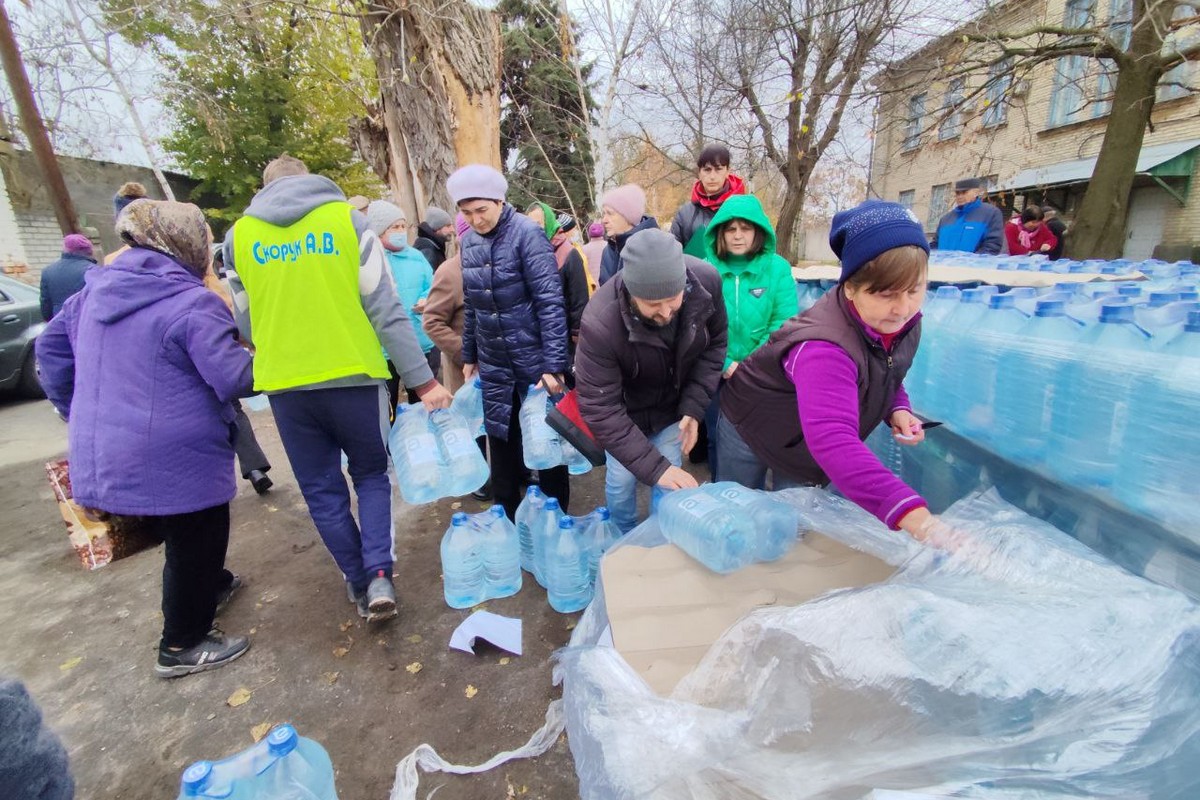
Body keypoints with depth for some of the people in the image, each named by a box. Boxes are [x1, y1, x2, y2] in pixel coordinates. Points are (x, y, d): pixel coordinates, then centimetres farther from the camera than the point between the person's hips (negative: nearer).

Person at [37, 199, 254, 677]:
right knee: (194, 542, 11)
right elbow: (234, 380, -22)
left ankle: (210, 585, 50)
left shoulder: (96, 289, 8)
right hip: (174, 460, -8)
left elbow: (51, 348, 18)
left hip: (102, 453, 8)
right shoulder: (193, 303, -19)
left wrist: (79, 414, 25)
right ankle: (182, 647, 25)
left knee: (179, 535, 28)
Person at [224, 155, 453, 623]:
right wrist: (422, 380, -7)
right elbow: (386, 308, -9)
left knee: (322, 489, 16)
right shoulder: (347, 219, -2)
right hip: (353, 374, -1)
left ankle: (360, 582, 25)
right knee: (371, 475, 17)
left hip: (285, 384, 2)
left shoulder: (239, 236, 6)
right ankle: (379, 577, 5)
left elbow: (246, 324, 12)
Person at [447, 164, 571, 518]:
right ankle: (508, 521, 32)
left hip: (534, 361, -5)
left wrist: (553, 363, -20)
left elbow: (550, 302, -16)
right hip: (493, 366, 6)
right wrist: (469, 356, 16)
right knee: (501, 444, 14)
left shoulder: (527, 233, -12)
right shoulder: (468, 241, 7)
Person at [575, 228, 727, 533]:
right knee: (621, 480, 7)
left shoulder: (706, 280, -27)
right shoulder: (600, 324, -38)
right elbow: (600, 409, -32)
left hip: (674, 405, 2)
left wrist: (694, 405, -18)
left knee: (669, 483, 4)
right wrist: (654, 467, -36)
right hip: (625, 409, -2)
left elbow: (716, 341, -8)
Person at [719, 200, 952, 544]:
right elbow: (831, 439, -56)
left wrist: (897, 408, -17)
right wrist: (910, 512, -66)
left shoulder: (904, 322, -16)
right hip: (750, 429, -5)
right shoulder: (824, 347, -43)